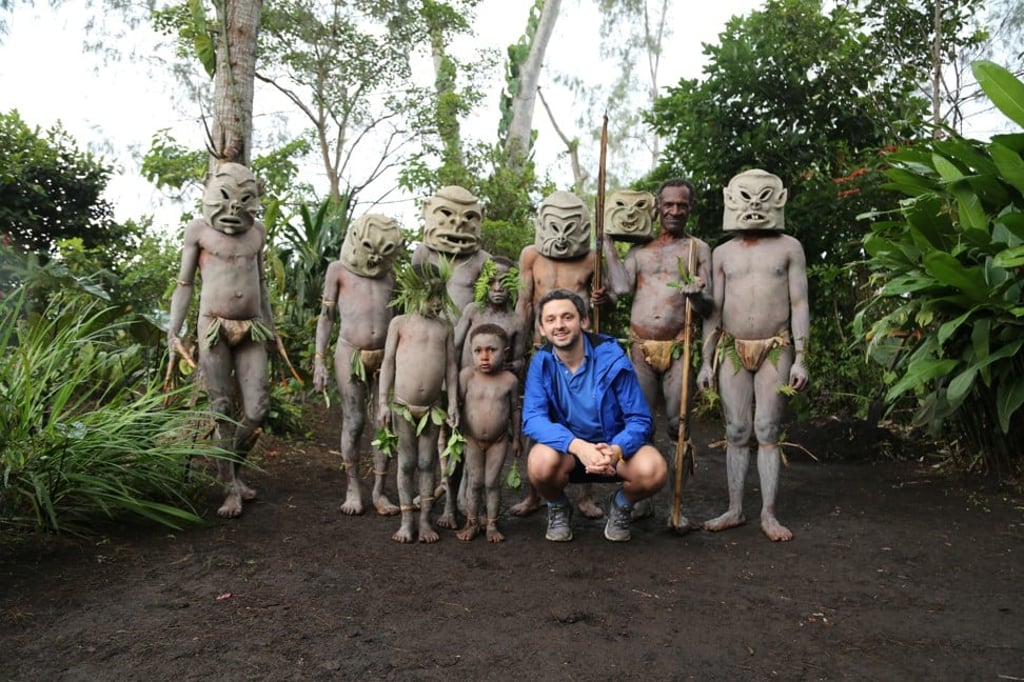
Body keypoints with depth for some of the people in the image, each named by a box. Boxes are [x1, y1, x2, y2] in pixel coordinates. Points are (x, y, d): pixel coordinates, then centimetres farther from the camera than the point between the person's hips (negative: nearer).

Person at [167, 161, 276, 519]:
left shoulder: (257, 231, 11)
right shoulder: (199, 230, 1)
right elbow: (184, 284, 4)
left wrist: (270, 325, 23)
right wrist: (173, 330, -2)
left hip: (251, 329, 3)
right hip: (214, 328, -3)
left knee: (257, 409, -3)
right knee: (223, 411, 0)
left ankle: (233, 468, 22)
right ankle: (230, 488, 10)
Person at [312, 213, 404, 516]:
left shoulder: (388, 273, 14)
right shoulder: (339, 270, 5)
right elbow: (326, 317, 5)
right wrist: (319, 360, -1)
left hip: (384, 355, 3)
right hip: (351, 354, -3)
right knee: (353, 423, 1)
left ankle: (379, 491, 11)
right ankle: (353, 489, 14)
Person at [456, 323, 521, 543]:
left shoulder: (509, 380, -10)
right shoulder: (467, 375, -12)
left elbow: (515, 410, 1)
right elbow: (457, 402, -5)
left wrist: (516, 438, 5)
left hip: (498, 441, 0)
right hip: (472, 439, 0)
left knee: (492, 482, 6)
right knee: (475, 482, 8)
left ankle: (492, 525, 19)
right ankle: (472, 523, 21)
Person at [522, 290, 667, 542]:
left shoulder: (611, 357, -16)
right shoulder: (542, 362, -12)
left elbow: (640, 419, -16)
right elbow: (533, 418, -23)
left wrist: (615, 451, -38)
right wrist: (578, 446, -40)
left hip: (615, 444, 0)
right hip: (567, 448, 1)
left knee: (653, 471, -31)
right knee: (541, 462, -34)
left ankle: (621, 504, 6)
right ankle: (558, 509, 3)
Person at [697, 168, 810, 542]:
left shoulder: (789, 248, 5)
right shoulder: (722, 253, 9)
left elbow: (799, 304, 1)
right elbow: (713, 310, 8)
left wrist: (800, 358, -6)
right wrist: (706, 361, 3)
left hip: (775, 350, -2)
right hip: (732, 350, 2)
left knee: (767, 432, -2)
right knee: (736, 432, 4)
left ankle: (768, 514, 5)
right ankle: (734, 510, 12)